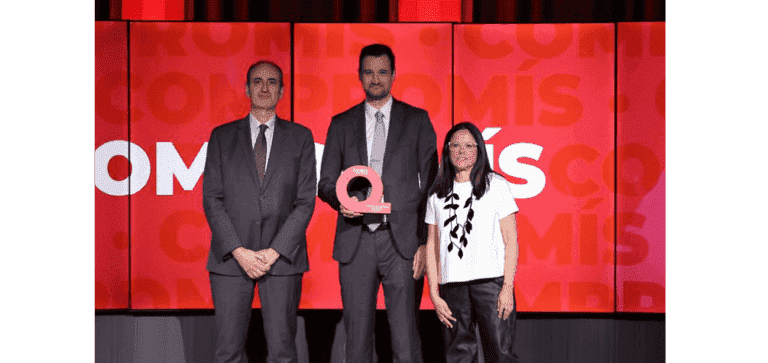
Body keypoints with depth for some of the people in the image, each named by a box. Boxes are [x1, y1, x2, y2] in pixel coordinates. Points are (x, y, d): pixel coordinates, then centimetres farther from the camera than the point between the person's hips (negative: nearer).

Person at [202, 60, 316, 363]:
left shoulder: (300, 137, 8)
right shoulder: (222, 136, 9)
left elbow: (305, 201, 2)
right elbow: (212, 199, 3)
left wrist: (274, 252, -9)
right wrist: (239, 251, -9)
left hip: (282, 256, 0)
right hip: (231, 258, 1)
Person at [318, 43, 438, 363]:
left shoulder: (417, 120, 7)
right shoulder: (341, 124, 12)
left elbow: (430, 184, 3)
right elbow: (326, 183, 13)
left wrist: (427, 242, -5)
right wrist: (342, 200, -11)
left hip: (402, 241, -2)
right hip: (356, 242, 2)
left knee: (405, 336, -4)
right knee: (357, 335, 6)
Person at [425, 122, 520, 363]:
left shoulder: (496, 185, 5)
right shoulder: (438, 193, 12)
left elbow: (511, 239, 1)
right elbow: (432, 245, 12)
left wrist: (508, 287, -8)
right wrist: (434, 295, 4)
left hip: (491, 281, -3)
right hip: (452, 286, 3)